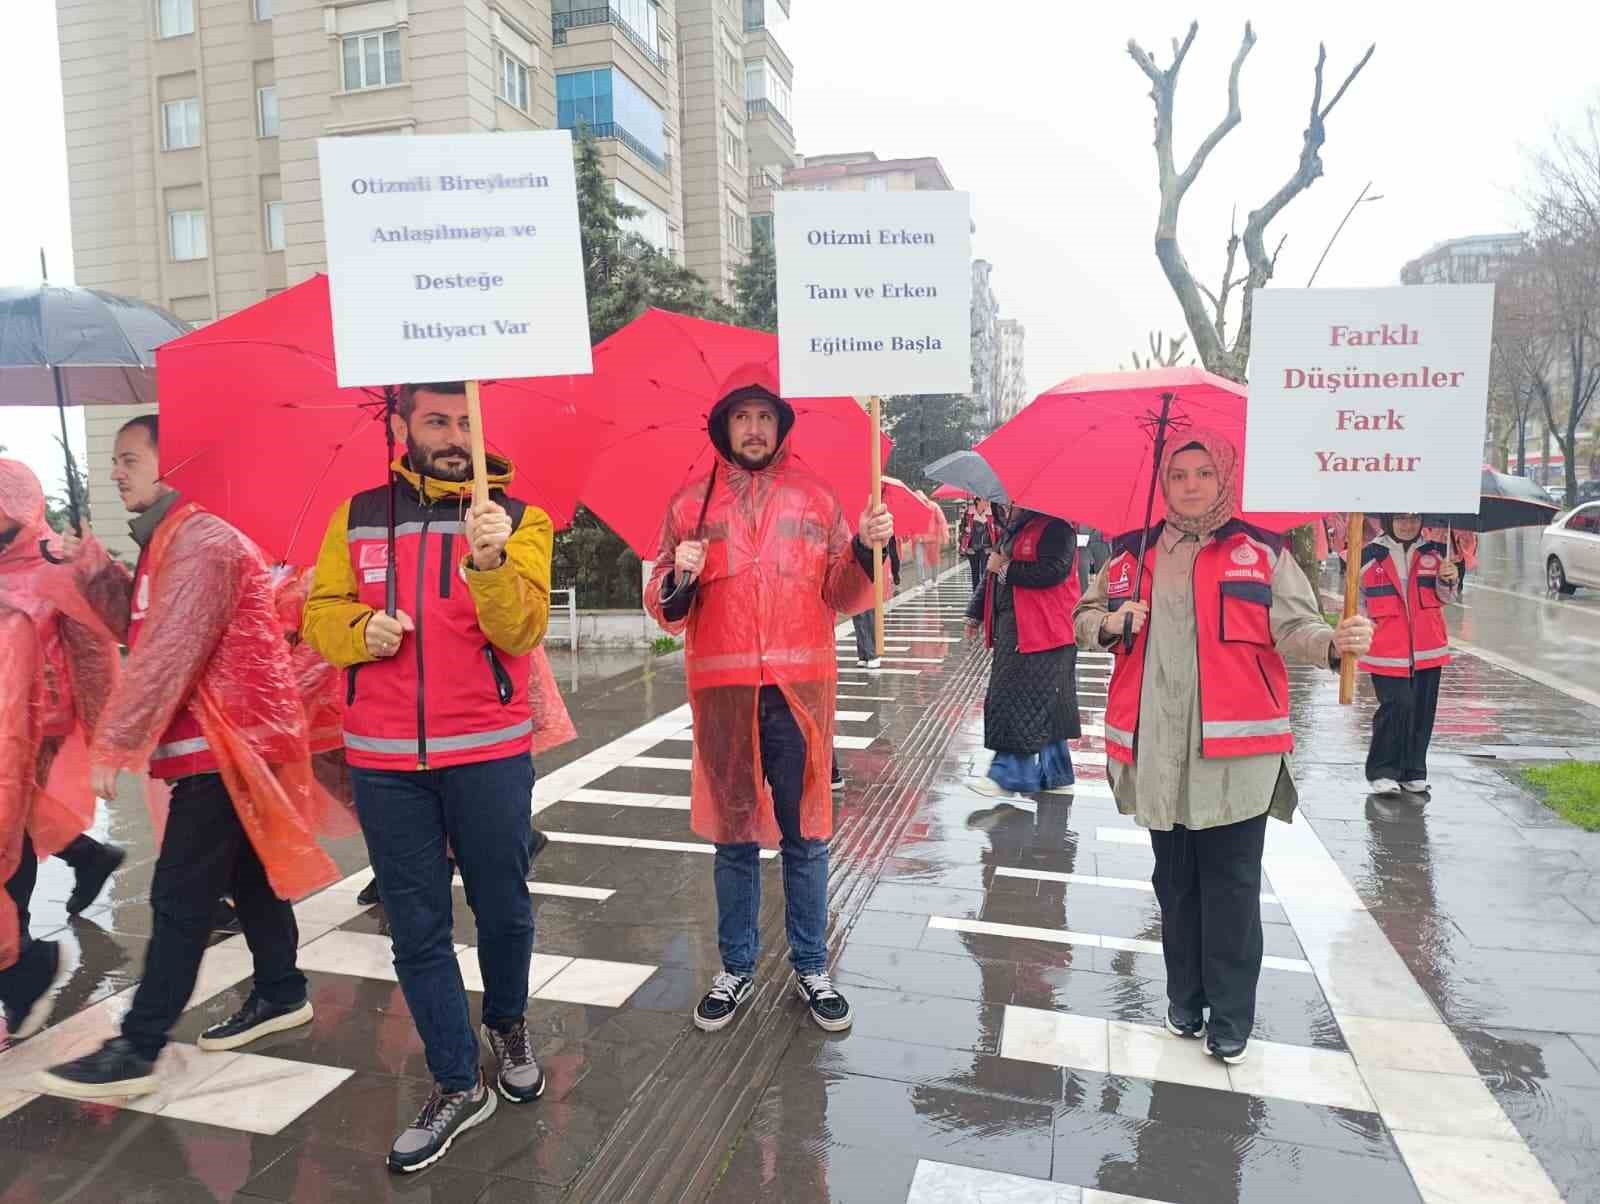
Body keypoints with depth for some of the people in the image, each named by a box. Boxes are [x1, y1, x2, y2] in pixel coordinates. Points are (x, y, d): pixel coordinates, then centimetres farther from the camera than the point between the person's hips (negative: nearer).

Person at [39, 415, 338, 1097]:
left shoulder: (200, 542, -17)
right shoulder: (169, 541, 18)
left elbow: (166, 655, -23)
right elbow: (140, 628, 16)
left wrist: (113, 746, -21)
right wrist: (94, 572, 4)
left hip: (223, 748, -11)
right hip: (227, 744, 11)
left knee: (179, 899, -5)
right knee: (247, 877, 18)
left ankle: (135, 1052, 4)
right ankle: (281, 995, 30)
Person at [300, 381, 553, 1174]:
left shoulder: (517, 517, -3)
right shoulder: (357, 517, 6)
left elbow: (523, 629, -15)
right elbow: (320, 614, 8)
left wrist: (492, 563, -34)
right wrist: (361, 630, -14)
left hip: (489, 754, -2)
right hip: (383, 761, 2)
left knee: (503, 909, 10)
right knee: (417, 928, 9)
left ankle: (507, 1026, 41)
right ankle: (458, 1086, 26)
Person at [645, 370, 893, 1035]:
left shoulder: (815, 499, 8)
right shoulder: (691, 502, 7)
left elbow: (841, 598, 6)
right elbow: (663, 609, 5)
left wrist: (865, 549, -11)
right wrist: (678, 579, -15)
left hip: (800, 688, 0)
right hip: (722, 689, 0)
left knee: (804, 834, 8)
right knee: (734, 835, 11)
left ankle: (811, 967, 25)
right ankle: (736, 968, 28)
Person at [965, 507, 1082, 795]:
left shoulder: (1055, 528, -11)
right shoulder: (1012, 529, 18)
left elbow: (1054, 571, -25)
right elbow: (993, 574, 25)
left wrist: (1007, 568, -16)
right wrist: (976, 615, 29)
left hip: (1041, 632, -9)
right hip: (1012, 629, 9)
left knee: (1022, 701, -6)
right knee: (1045, 706, 14)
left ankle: (1009, 774, 2)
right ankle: (1055, 772, 24)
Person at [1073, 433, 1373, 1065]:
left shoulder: (1262, 552, 2)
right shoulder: (1130, 554, 9)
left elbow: (1292, 628, -4)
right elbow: (1083, 615, 17)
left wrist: (1334, 642, -25)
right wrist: (1108, 623, -5)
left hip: (1234, 748, -3)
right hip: (1156, 748, 3)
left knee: (1230, 882, 2)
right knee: (1175, 879, 15)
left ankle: (1231, 1015, 18)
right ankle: (1184, 996, 31)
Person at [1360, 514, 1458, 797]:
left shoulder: (1435, 552, 6)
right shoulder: (1370, 555, -2)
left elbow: (1445, 597, 12)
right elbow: (1357, 598, 7)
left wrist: (1448, 580, -9)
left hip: (1428, 647, 4)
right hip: (1386, 650, -3)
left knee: (1422, 710, 9)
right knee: (1395, 706, -9)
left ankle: (1414, 772, 21)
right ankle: (1381, 771, 4)